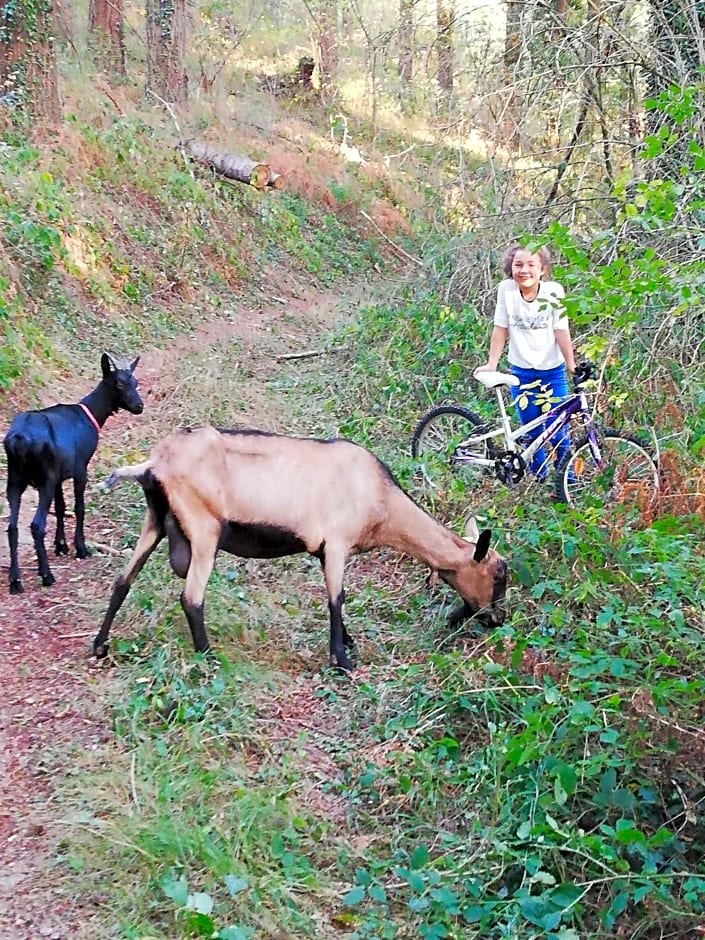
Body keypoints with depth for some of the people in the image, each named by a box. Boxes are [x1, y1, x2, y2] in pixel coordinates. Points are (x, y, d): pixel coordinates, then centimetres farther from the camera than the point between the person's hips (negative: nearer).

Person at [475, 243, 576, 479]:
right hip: (521, 372, 1)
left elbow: (561, 331, -10)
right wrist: (491, 365, -3)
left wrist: (572, 366, -12)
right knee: (531, 433, 9)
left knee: (558, 432, -2)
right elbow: (501, 329, -3)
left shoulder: (553, 291, -12)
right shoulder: (506, 289, -9)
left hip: (553, 372, -1)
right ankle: (539, 479, 27)